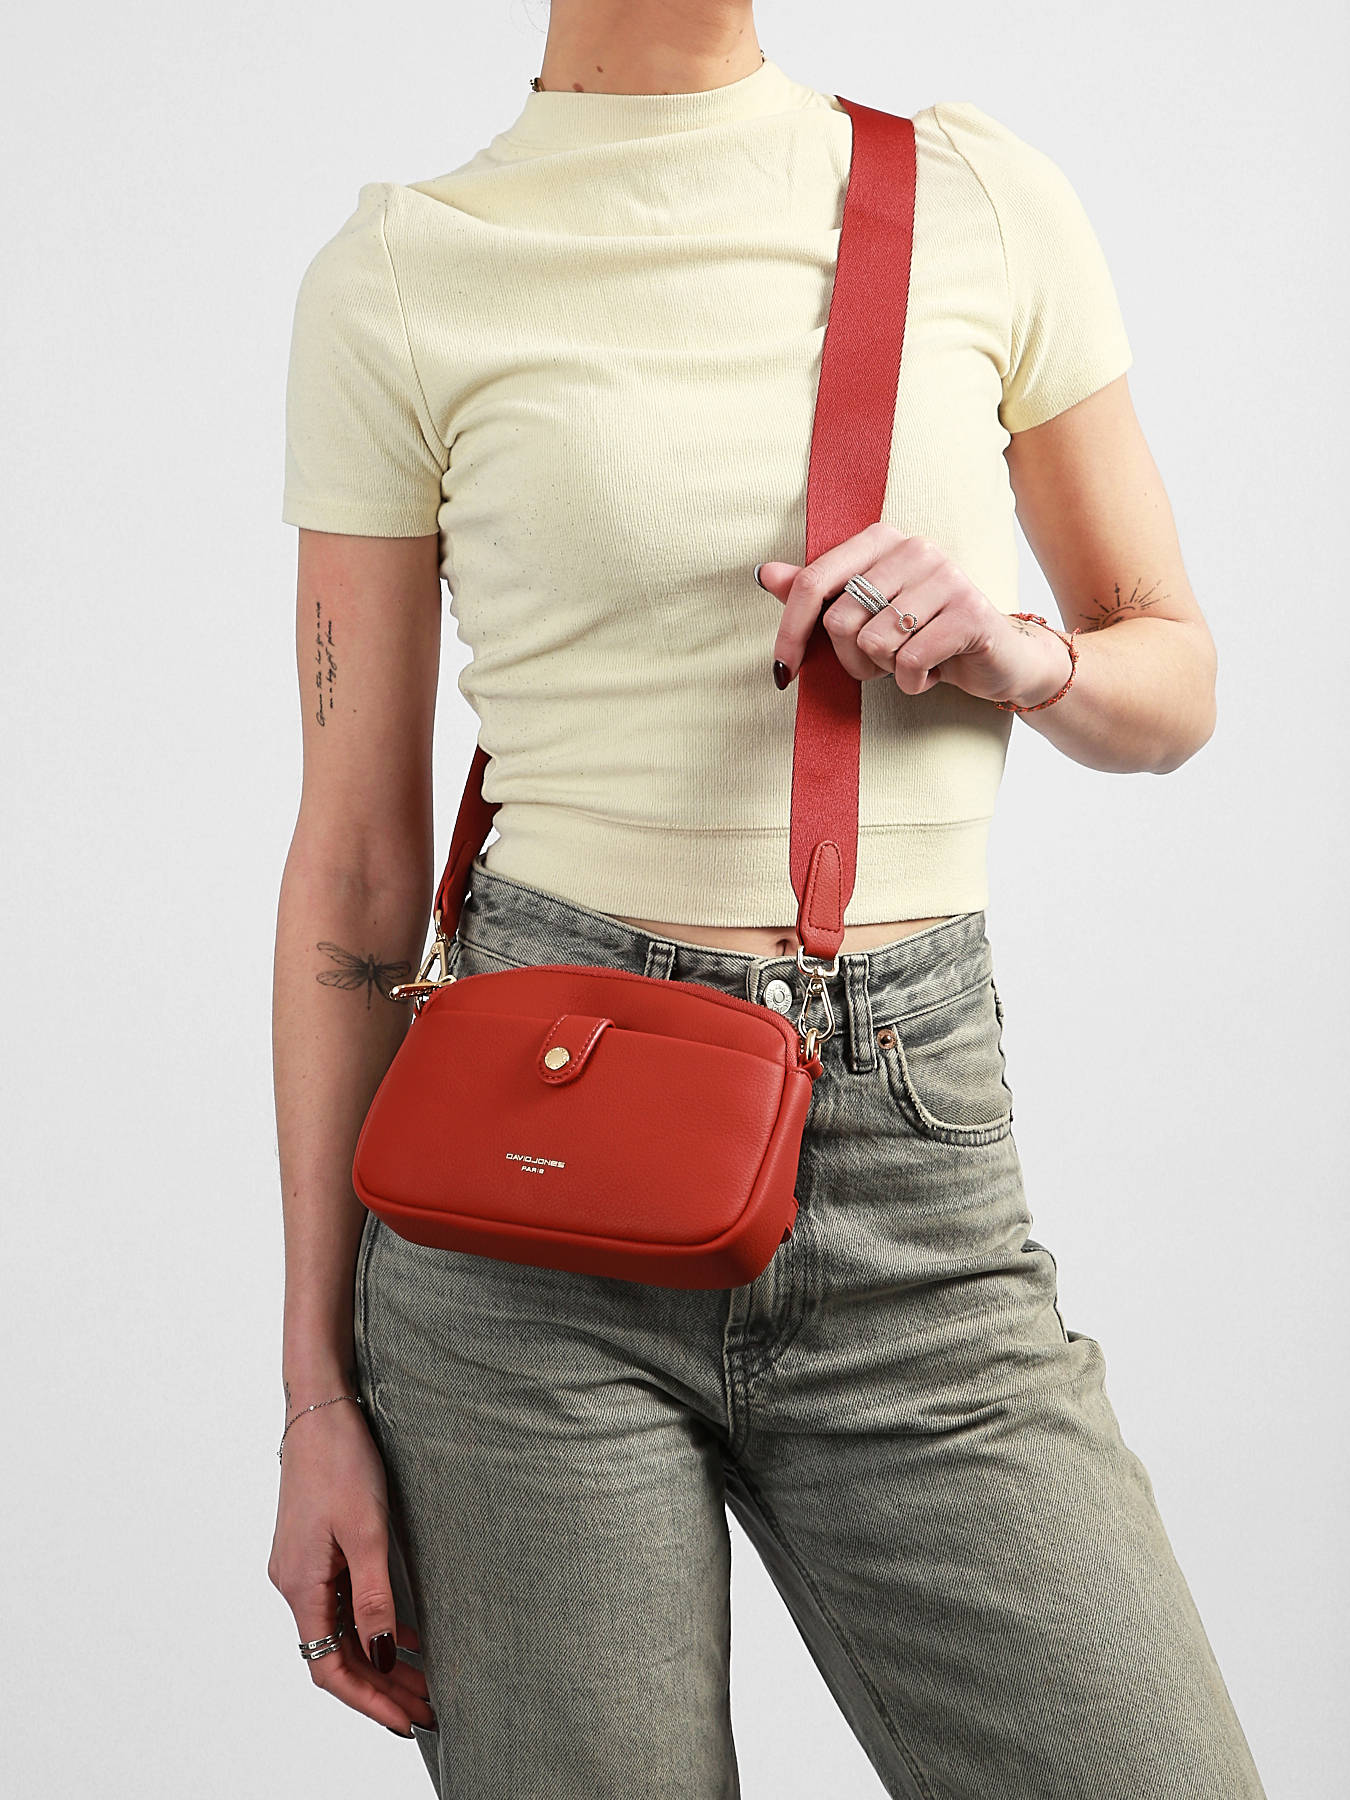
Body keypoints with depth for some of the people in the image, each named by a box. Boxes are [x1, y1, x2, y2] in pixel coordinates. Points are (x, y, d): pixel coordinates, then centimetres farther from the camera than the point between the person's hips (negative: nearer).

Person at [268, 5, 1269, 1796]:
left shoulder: (988, 203, 6)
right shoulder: (397, 286, 0)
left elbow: (1176, 676, 14)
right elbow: (355, 859, 1)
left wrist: (1021, 655, -10)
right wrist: (319, 1388, 1)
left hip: (917, 1183, 2)